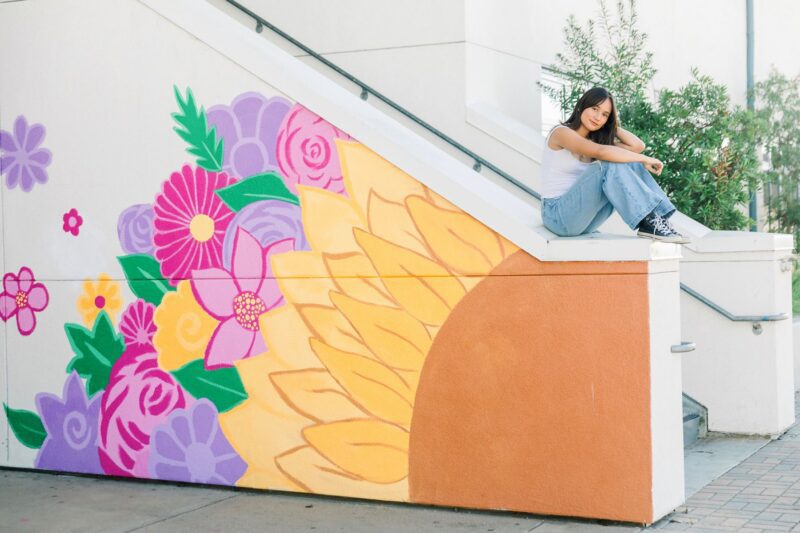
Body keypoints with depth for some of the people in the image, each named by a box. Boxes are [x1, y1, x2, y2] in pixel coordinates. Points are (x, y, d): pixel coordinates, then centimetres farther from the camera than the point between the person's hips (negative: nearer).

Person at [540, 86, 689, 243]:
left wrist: (612, 126, 8)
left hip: (584, 219, 7)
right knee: (610, 165, -26)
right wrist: (644, 159, -22)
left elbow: (637, 146, 0)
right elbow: (600, 152, -27)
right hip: (558, 215, -7)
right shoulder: (561, 132, -10)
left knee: (631, 165, -7)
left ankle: (659, 219, -18)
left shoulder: (595, 139, 14)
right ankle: (649, 222, -29)